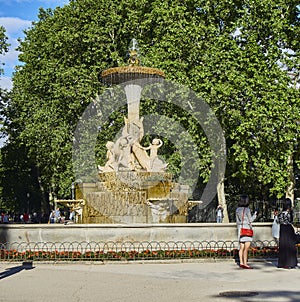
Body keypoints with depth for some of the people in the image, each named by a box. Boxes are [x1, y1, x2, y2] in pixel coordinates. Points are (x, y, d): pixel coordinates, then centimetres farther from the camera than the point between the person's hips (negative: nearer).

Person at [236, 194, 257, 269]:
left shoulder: (237, 210, 7)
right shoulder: (247, 210, -12)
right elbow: (250, 220, -5)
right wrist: (255, 214, 10)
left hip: (240, 228, 7)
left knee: (241, 247, 9)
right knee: (246, 248, -6)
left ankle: (241, 263, 11)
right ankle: (245, 264, -9)